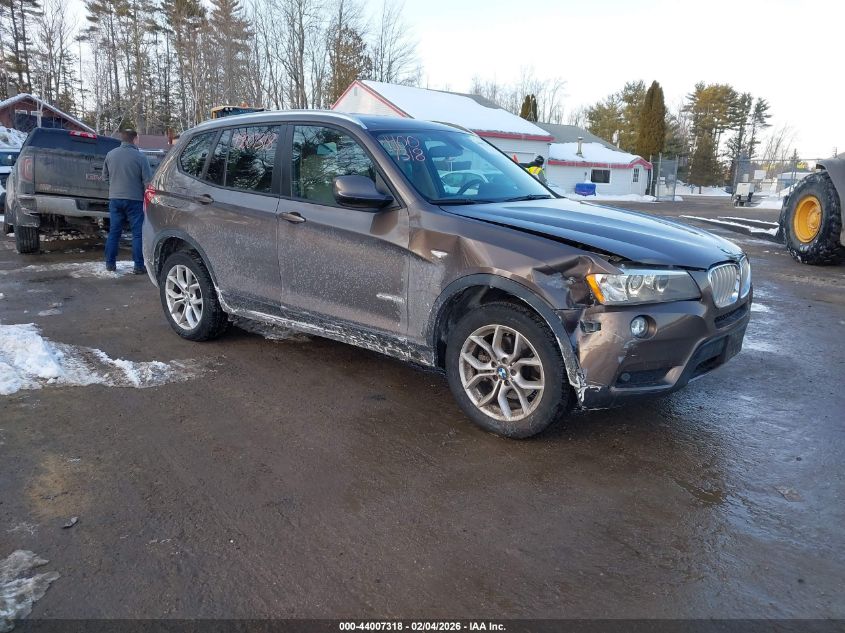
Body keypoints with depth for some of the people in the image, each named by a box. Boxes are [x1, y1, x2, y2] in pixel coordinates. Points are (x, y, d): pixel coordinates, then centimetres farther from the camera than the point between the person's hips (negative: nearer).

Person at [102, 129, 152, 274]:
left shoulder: (110, 155, 4)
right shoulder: (140, 157, -11)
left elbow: (105, 177, 14)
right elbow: (148, 181, -11)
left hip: (115, 198, 5)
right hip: (134, 199, -5)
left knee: (114, 232, 12)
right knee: (138, 233, 0)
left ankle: (110, 263, 17)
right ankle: (139, 266, -1)